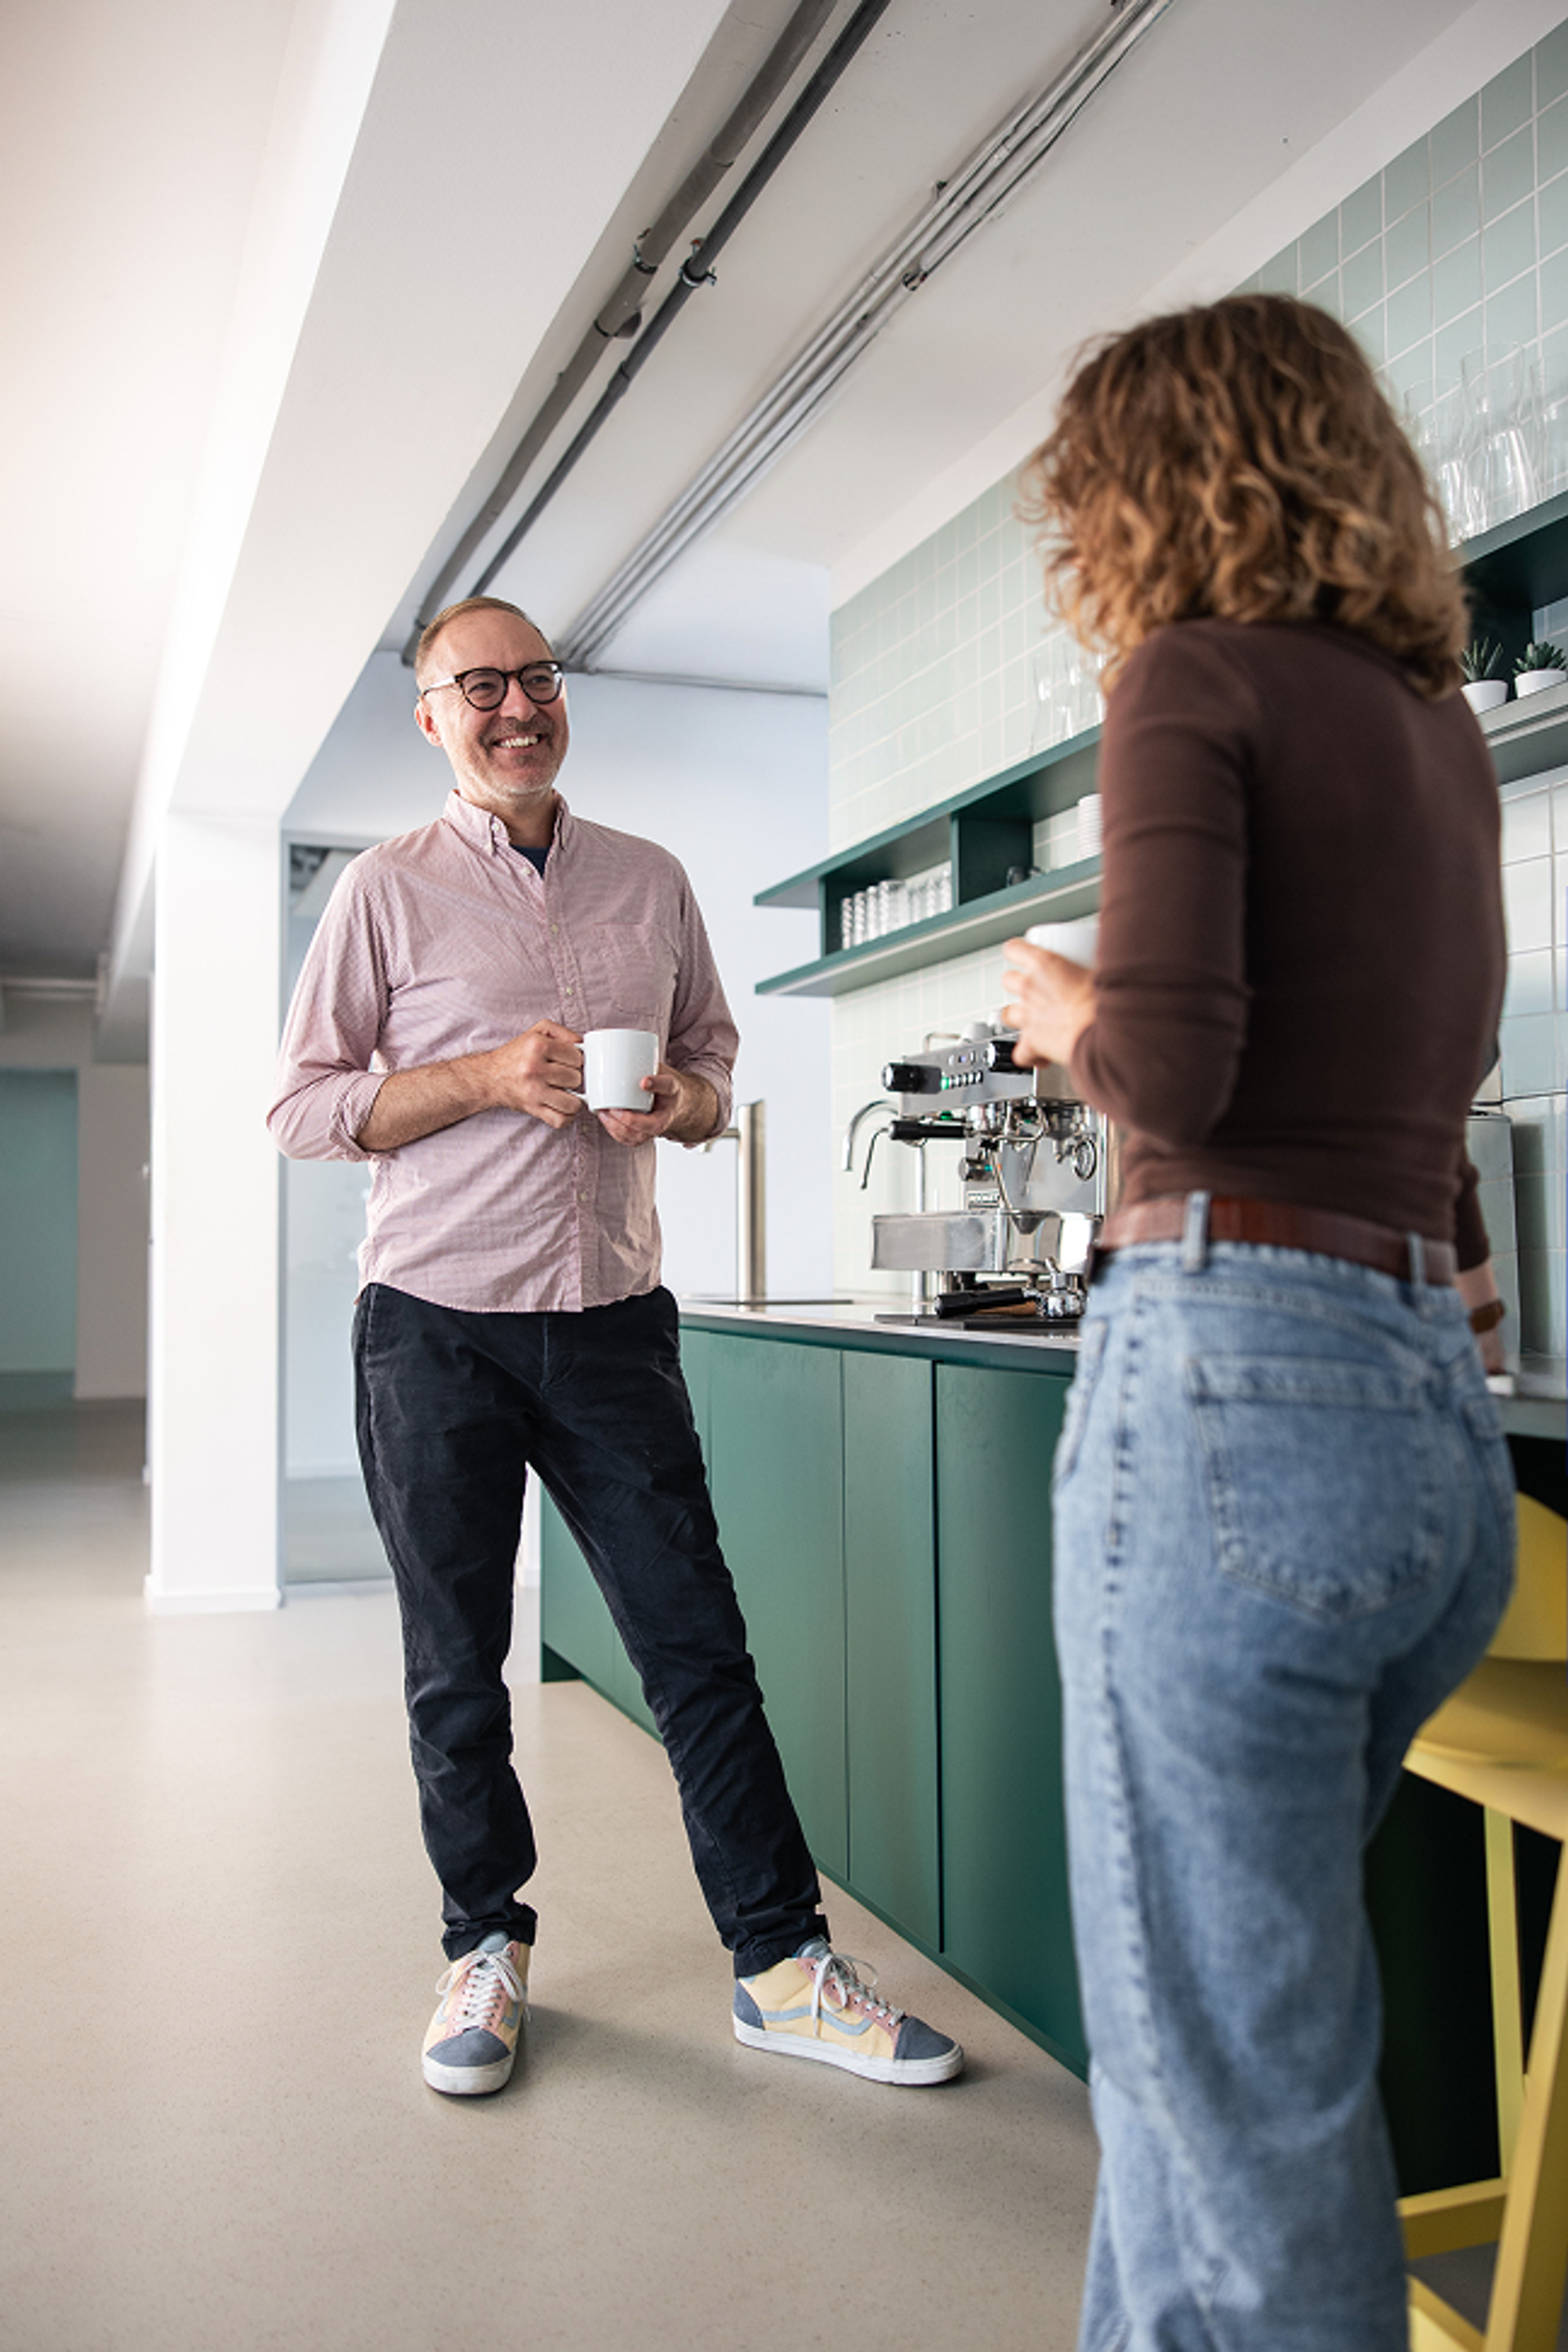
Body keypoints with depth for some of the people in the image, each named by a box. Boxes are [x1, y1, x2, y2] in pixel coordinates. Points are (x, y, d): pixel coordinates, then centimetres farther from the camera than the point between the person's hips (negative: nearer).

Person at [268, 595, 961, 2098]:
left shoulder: (652, 882, 12)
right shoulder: (388, 890, 2)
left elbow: (711, 1053, 20)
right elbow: (300, 1109, -1)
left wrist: (687, 1101, -4)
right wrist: (486, 1077, -14)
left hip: (613, 1315, 2)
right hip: (437, 1326, -2)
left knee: (700, 1646, 3)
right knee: (455, 1668, 9)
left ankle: (782, 1965, 14)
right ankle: (488, 1948, 28)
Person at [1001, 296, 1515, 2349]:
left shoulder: (1197, 675, -3)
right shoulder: (1440, 721, 19)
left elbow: (1170, 1068, -15)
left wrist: (1064, 1017, 2)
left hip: (1236, 1371, -9)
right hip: (1435, 1403, 9)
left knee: (1235, 2066, 1)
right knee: (1214, 1995, 20)